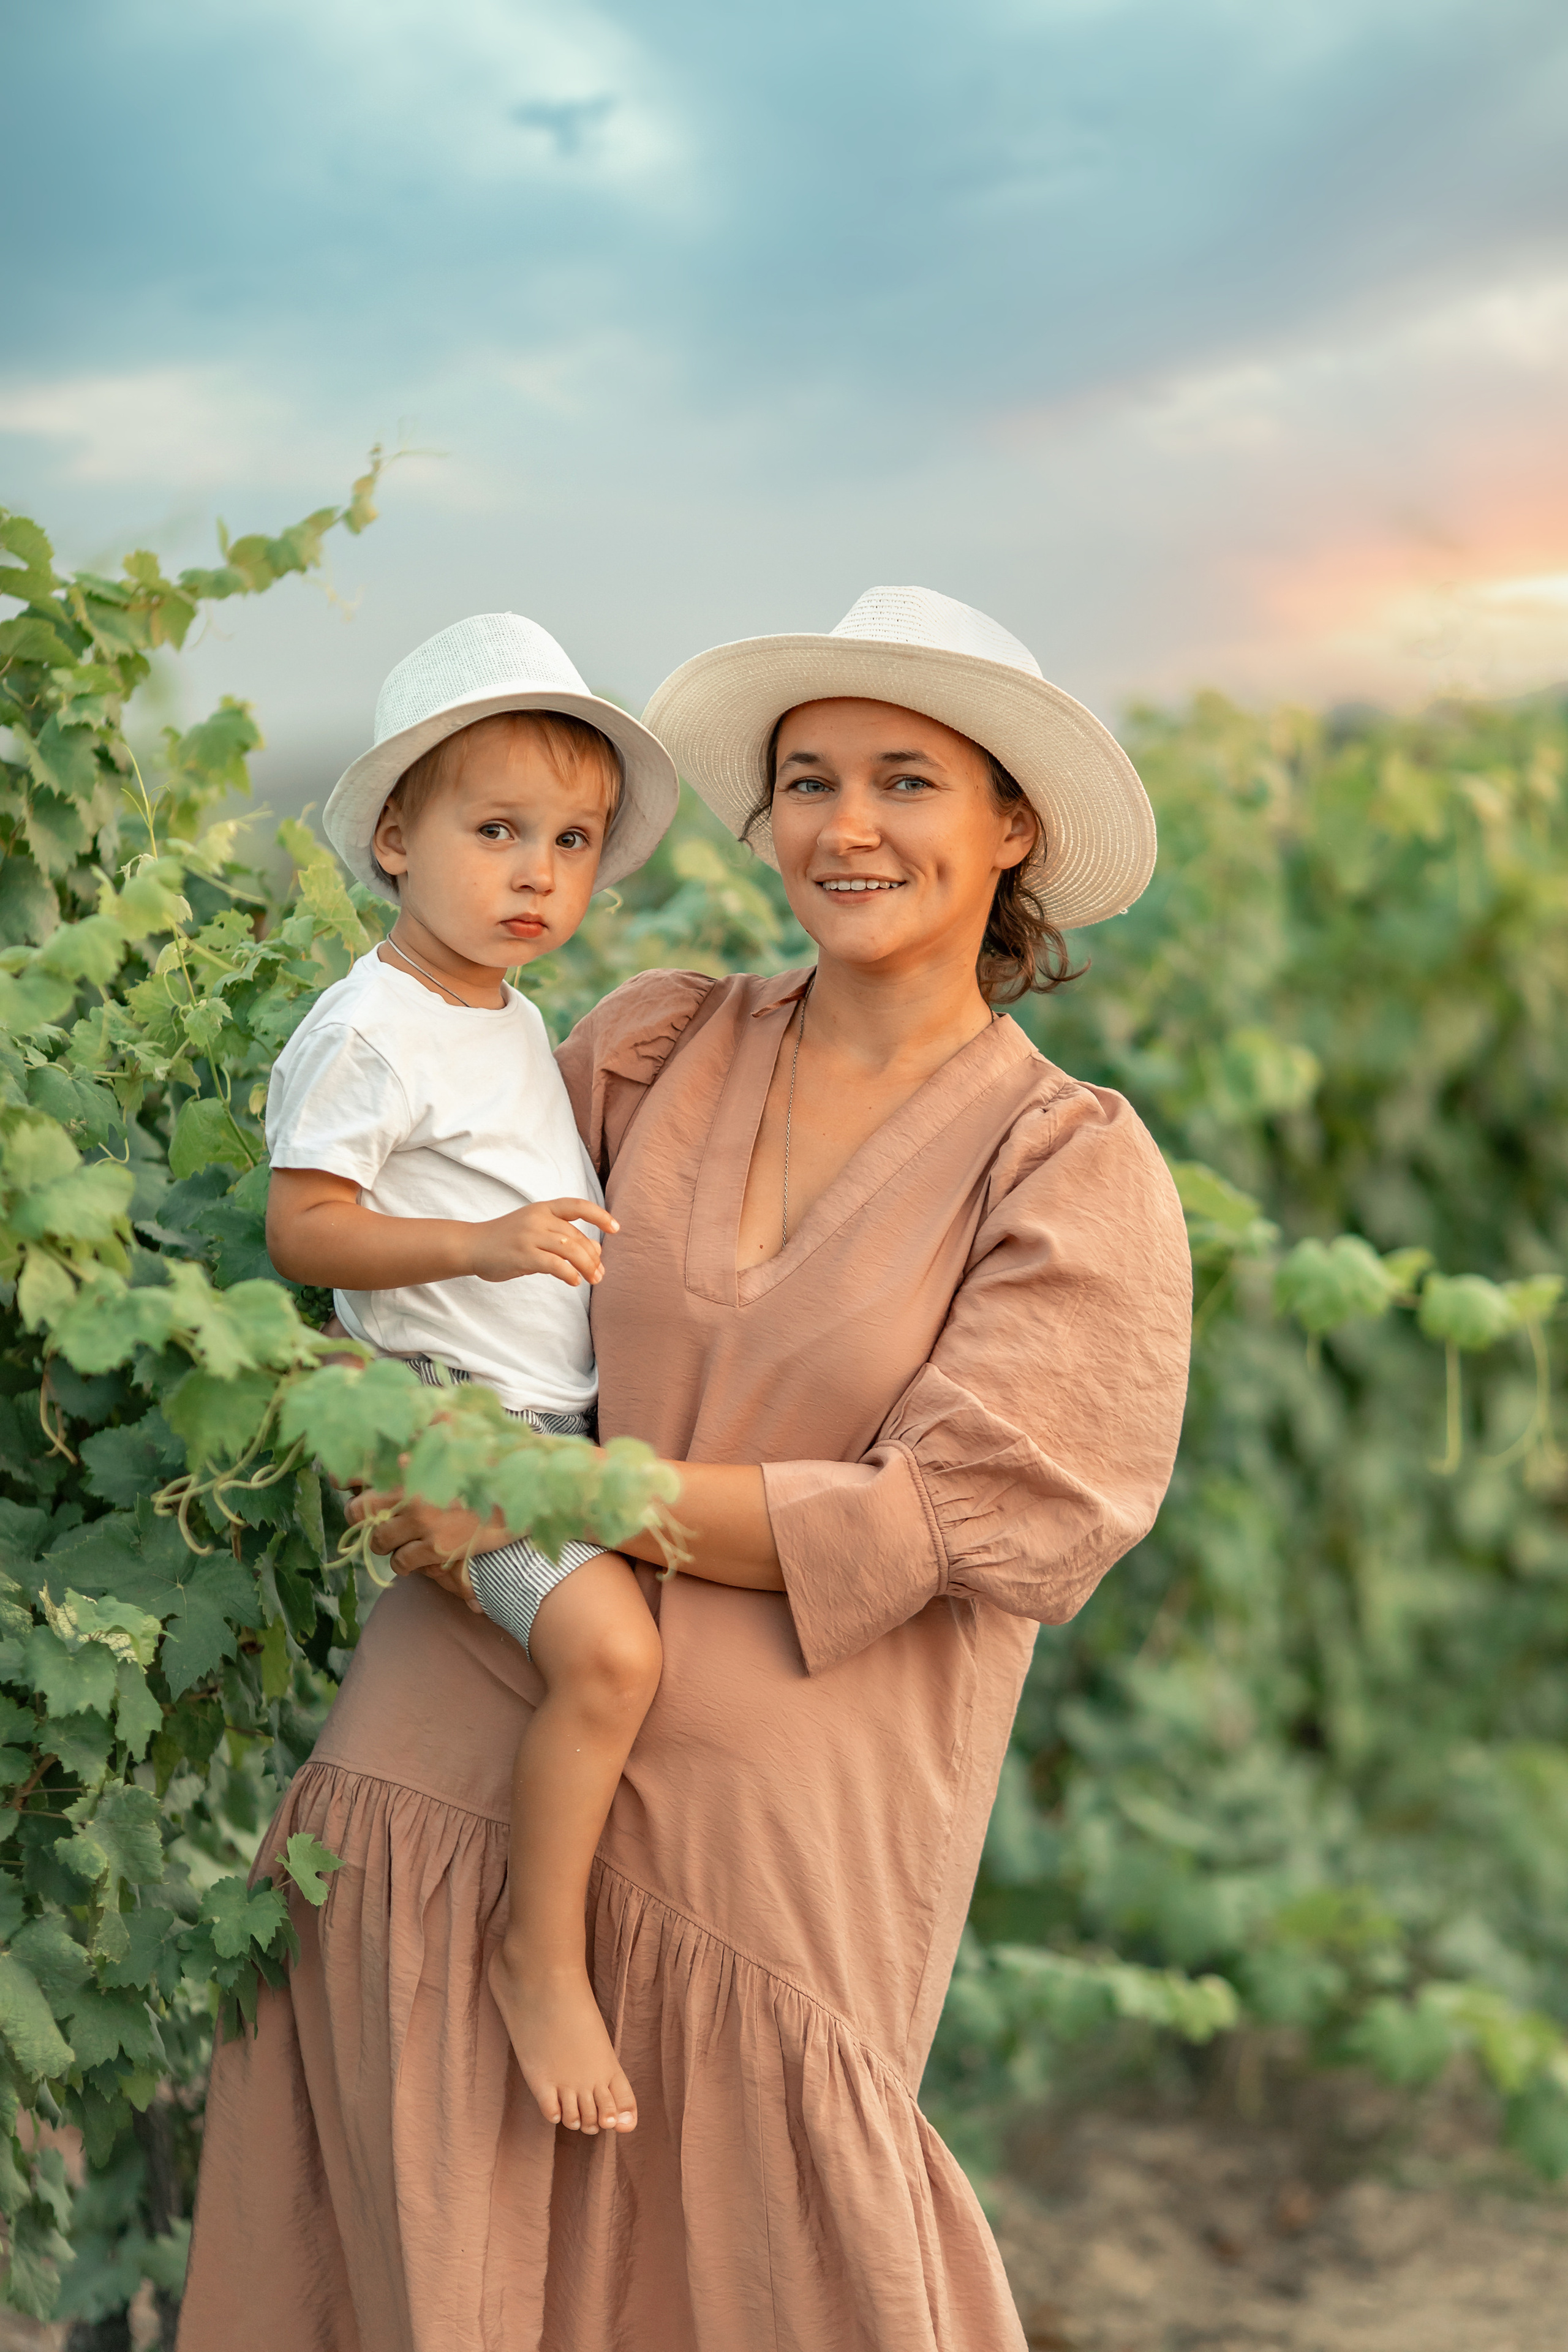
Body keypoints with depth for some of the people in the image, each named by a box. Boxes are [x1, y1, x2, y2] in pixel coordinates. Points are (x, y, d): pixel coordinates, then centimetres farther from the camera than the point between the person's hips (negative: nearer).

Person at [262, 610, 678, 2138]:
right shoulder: (367, 1032, -14)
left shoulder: (513, 1021, 15)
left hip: (565, 1411, 10)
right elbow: (301, 1229, -18)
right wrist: (479, 1244, -27)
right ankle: (540, 1953, -9)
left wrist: (597, 1245, 15)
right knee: (608, 1649, -26)